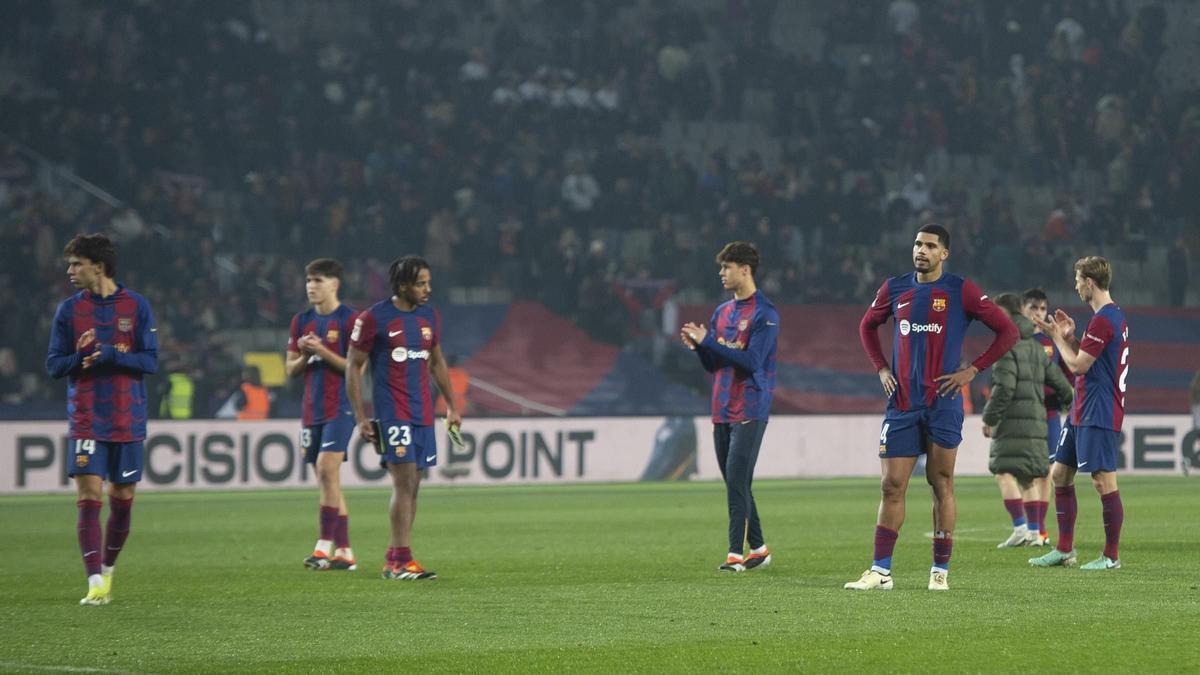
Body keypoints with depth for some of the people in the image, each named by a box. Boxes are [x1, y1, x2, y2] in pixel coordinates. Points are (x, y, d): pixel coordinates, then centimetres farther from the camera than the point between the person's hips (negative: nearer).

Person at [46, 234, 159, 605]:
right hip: (86, 421, 0)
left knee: (122, 501, 6)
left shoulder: (136, 306, 0)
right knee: (89, 498, -11)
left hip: (128, 421, 0)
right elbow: (54, 364, 3)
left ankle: (108, 570, 28)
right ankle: (96, 584, -12)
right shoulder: (69, 309, 4)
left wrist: (112, 356, -19)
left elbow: (150, 361, -3)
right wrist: (80, 358, -17)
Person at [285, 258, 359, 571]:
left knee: (327, 469, -18)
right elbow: (290, 369, 15)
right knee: (328, 480, 7)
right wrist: (304, 356, -6)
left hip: (340, 407, -7)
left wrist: (322, 352, -17)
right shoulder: (301, 321, 13)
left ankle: (325, 546, -17)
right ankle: (344, 551, 11)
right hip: (312, 410, 7)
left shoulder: (349, 320, -6)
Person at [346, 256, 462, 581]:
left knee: (412, 484, 6)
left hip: (423, 413, 6)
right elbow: (353, 367, -3)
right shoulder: (373, 319, -7)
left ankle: (393, 560, 12)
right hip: (391, 412, -6)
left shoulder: (430, 316, 10)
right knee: (405, 481, -13)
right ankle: (402, 561, -12)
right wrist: (360, 417, -8)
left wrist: (451, 406, 20)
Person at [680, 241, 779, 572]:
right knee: (736, 485, 9)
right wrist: (697, 346, -3)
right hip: (722, 409, 8)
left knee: (737, 482, -12)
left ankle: (736, 553, -11)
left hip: (750, 411, -8)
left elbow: (752, 361, -18)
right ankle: (758, 548, 17)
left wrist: (709, 341, -17)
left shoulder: (764, 314, -9)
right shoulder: (722, 312, 15)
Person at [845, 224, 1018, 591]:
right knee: (891, 486, -1)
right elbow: (867, 326, 26)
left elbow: (1007, 331, -2)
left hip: (943, 403, -3)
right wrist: (881, 369, 12)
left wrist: (973, 370, -6)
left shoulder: (961, 291, -3)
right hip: (902, 404, 3)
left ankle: (941, 571, 8)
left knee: (942, 484, 2)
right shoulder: (894, 289, 9)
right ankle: (880, 571, 1)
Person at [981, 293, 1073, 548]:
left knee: (1004, 473, -10)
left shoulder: (1007, 346, -8)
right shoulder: (1036, 347, 18)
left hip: (1012, 422, -8)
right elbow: (1059, 381, 20)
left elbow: (1004, 388, -17)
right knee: (1028, 478, 13)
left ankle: (1020, 528, -22)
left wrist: (989, 418, -9)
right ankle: (1034, 532, 11)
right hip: (1036, 420, 8)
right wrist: (1070, 401, 39)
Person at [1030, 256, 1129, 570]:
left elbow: (1078, 365, -16)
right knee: (1059, 474, 13)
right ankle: (1064, 550, 18)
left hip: (1099, 415, -11)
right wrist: (1070, 337, 13)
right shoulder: (1115, 315, 15)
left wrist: (1057, 336, -3)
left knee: (1104, 481, -7)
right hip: (1081, 412, 11)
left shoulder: (1103, 320, -18)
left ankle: (1111, 556, -2)